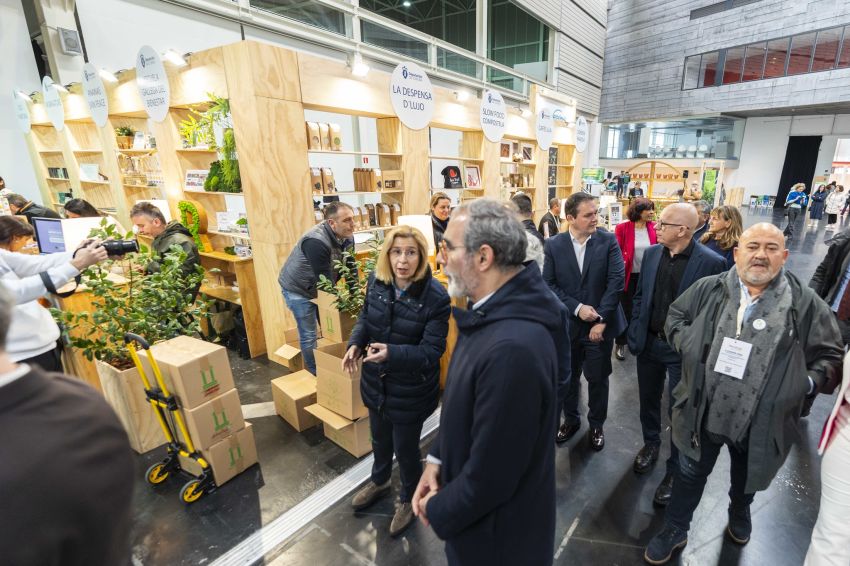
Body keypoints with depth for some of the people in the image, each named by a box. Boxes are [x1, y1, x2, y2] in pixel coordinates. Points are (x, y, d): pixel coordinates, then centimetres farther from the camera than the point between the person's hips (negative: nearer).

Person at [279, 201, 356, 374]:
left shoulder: (347, 237, -9)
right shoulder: (316, 242, -35)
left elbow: (350, 267, -6)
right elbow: (325, 279, -33)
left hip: (319, 287, 8)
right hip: (298, 289, -8)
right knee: (309, 336, 1)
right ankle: (315, 374, 21)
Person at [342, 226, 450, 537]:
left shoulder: (436, 296, -25)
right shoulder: (376, 281, -9)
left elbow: (431, 350, -24)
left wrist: (392, 353, -38)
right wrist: (356, 343, -13)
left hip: (411, 390, -5)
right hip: (376, 383, 6)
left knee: (406, 448, 17)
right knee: (380, 439, 29)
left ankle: (408, 498, 49)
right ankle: (379, 481, 61)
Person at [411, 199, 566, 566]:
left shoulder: (512, 347, -38)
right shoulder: (496, 310, -6)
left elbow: (491, 473, -29)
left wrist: (439, 510, -12)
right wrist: (437, 457, -1)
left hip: (498, 527, -7)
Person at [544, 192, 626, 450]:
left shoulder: (608, 241, -6)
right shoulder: (553, 245, -5)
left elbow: (616, 280, -11)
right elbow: (549, 284, -8)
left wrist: (601, 319, -16)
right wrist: (577, 308, -17)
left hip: (600, 324, -1)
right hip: (567, 324, 1)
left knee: (598, 379, 13)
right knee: (568, 377, 16)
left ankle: (596, 424, 37)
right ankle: (571, 419, 40)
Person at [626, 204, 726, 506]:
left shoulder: (712, 262, -16)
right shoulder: (651, 253, -1)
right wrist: (634, 334, 2)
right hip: (649, 343, 5)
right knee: (648, 400, 21)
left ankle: (675, 470, 29)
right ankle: (651, 444, 45)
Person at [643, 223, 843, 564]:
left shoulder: (806, 304, -6)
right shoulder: (709, 289, -5)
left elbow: (830, 354, 2)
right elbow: (675, 316, 7)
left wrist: (807, 382, -15)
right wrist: (690, 346, -9)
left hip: (761, 421, 1)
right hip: (704, 412, 0)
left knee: (747, 478, 28)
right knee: (691, 474, 16)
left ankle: (739, 514, 60)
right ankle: (675, 530, 37)